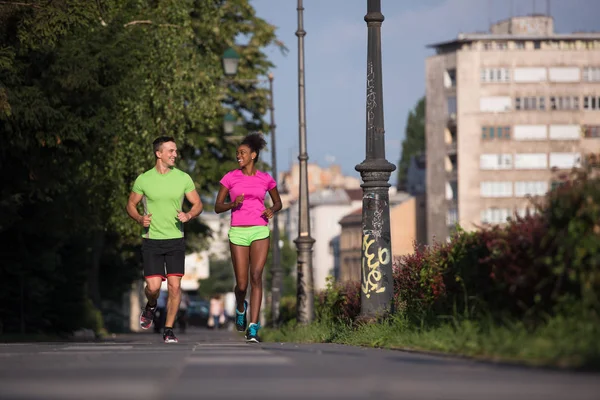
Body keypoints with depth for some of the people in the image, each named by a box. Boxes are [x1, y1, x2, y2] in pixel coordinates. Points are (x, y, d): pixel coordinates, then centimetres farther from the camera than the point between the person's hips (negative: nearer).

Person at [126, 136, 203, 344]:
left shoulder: (183, 178, 1)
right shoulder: (143, 179, -2)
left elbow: (198, 204, 9)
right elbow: (131, 204, 9)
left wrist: (189, 215, -13)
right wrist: (140, 219, -12)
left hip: (175, 240, 1)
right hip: (151, 240, -1)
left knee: (174, 286, -6)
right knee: (153, 287, -10)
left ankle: (168, 330, 7)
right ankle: (151, 307, 26)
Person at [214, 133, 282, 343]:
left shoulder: (265, 179, 6)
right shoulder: (230, 177, 3)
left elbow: (278, 203, 20)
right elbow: (217, 207, 5)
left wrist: (271, 210, -4)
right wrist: (233, 204, -16)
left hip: (260, 231, 0)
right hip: (238, 233, 0)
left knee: (256, 276, -16)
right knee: (241, 284, 0)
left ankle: (253, 328, -18)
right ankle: (240, 307, 36)